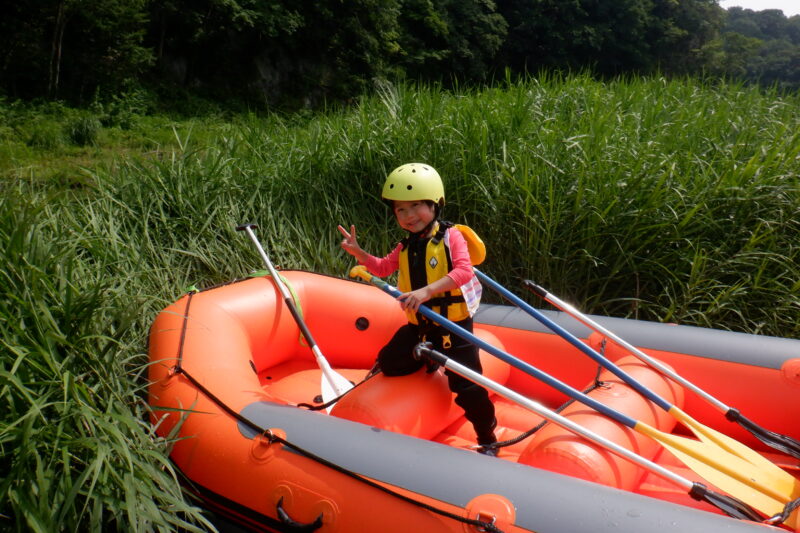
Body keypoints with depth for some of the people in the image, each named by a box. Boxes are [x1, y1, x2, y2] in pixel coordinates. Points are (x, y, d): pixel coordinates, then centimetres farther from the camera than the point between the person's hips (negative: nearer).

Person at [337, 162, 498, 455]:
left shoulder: (450, 237, -10)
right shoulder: (405, 247, 8)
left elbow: (463, 271, -24)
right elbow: (383, 268, 19)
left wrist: (427, 290, -35)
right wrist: (358, 253, 1)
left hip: (454, 327, -6)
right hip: (418, 326, 6)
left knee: (467, 386, -4)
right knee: (389, 364, 12)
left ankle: (487, 439, 17)